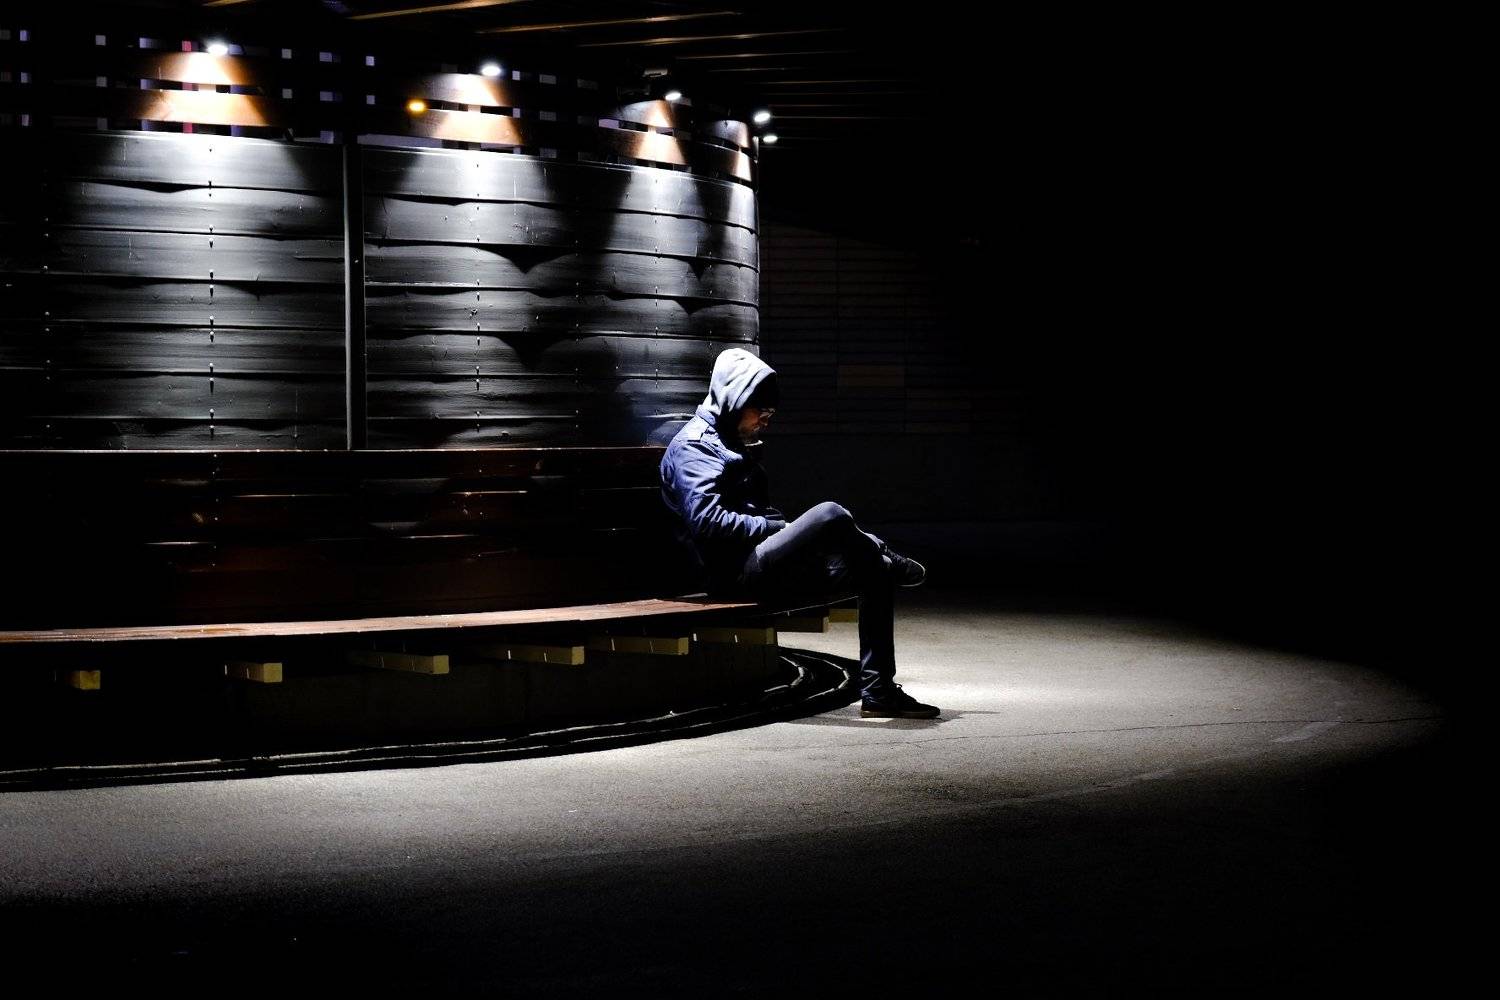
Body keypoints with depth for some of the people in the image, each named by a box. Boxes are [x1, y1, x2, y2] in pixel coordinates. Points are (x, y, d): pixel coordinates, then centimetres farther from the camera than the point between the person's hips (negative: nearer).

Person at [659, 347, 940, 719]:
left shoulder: (737, 446, 26)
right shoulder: (692, 447, -5)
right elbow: (707, 522, -19)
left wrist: (792, 532, 6)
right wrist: (779, 528, -14)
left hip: (761, 566, 10)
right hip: (736, 572, -10)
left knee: (875, 572, -1)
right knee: (830, 515, -30)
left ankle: (878, 692, -3)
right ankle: (888, 561, 0)